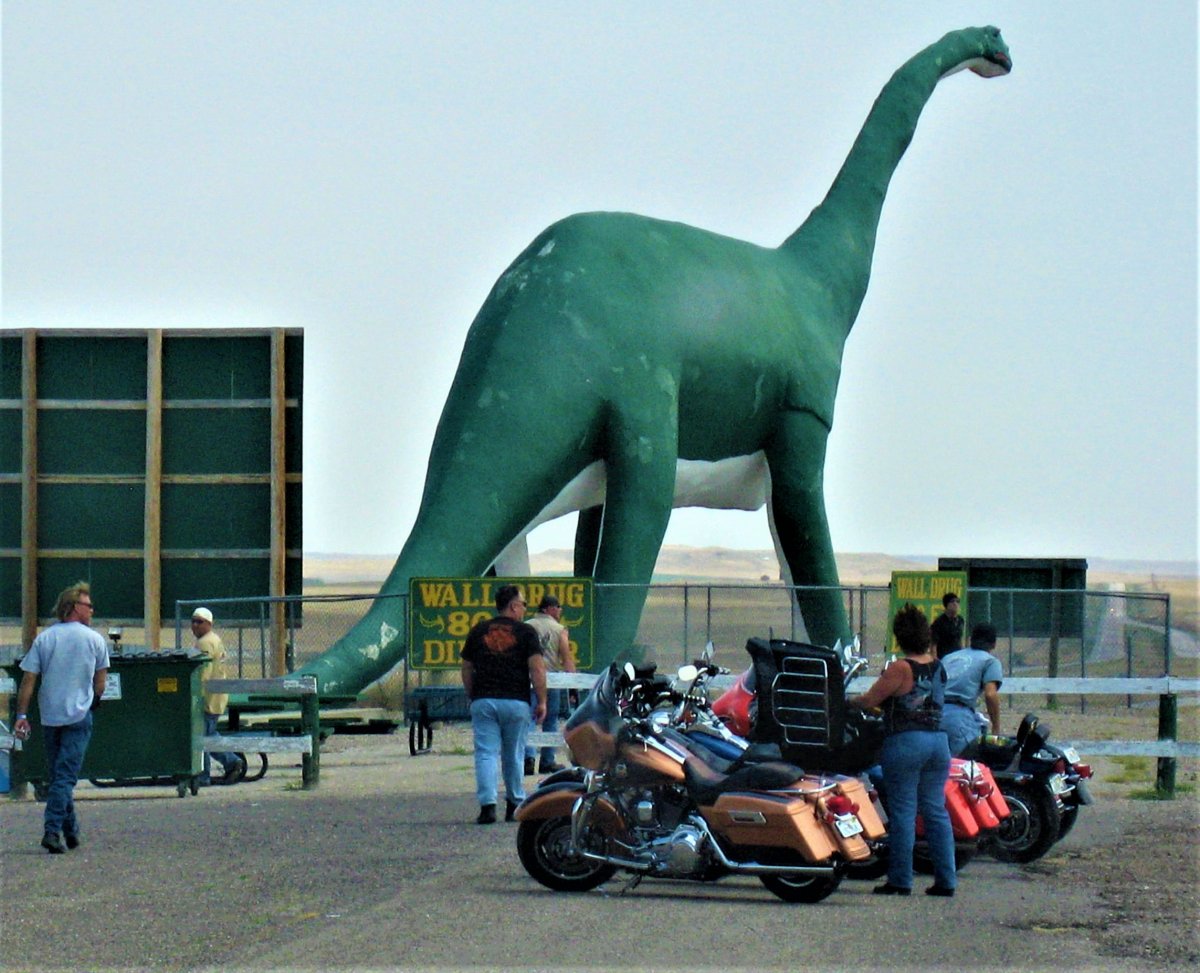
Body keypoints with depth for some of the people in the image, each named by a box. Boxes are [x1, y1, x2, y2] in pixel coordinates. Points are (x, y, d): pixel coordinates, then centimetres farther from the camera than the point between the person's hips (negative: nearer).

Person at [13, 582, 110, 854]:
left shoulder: (44, 638, 1)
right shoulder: (94, 639, -2)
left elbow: (28, 679, -4)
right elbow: (100, 681, 5)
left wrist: (22, 714, -2)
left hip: (50, 716, 3)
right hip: (79, 715, -3)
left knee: (58, 775, 15)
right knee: (66, 776, -5)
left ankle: (71, 831, 22)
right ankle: (52, 830, -17)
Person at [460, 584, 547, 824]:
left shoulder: (478, 631, 10)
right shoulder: (525, 632, 0)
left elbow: (467, 671, 14)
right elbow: (537, 669, -8)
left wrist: (472, 698, 24)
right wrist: (541, 701, -2)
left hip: (483, 702, 1)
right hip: (516, 702, -1)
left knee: (486, 753, -3)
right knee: (514, 756, 11)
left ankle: (487, 804, -16)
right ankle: (515, 804, 19)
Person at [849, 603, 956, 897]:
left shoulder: (901, 669, -12)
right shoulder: (938, 667, 8)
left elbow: (868, 701, -8)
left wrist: (847, 700, 11)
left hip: (905, 741, -6)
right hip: (938, 740, 6)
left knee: (902, 811, -2)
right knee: (936, 811, 8)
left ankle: (900, 880, 0)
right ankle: (945, 880, 7)